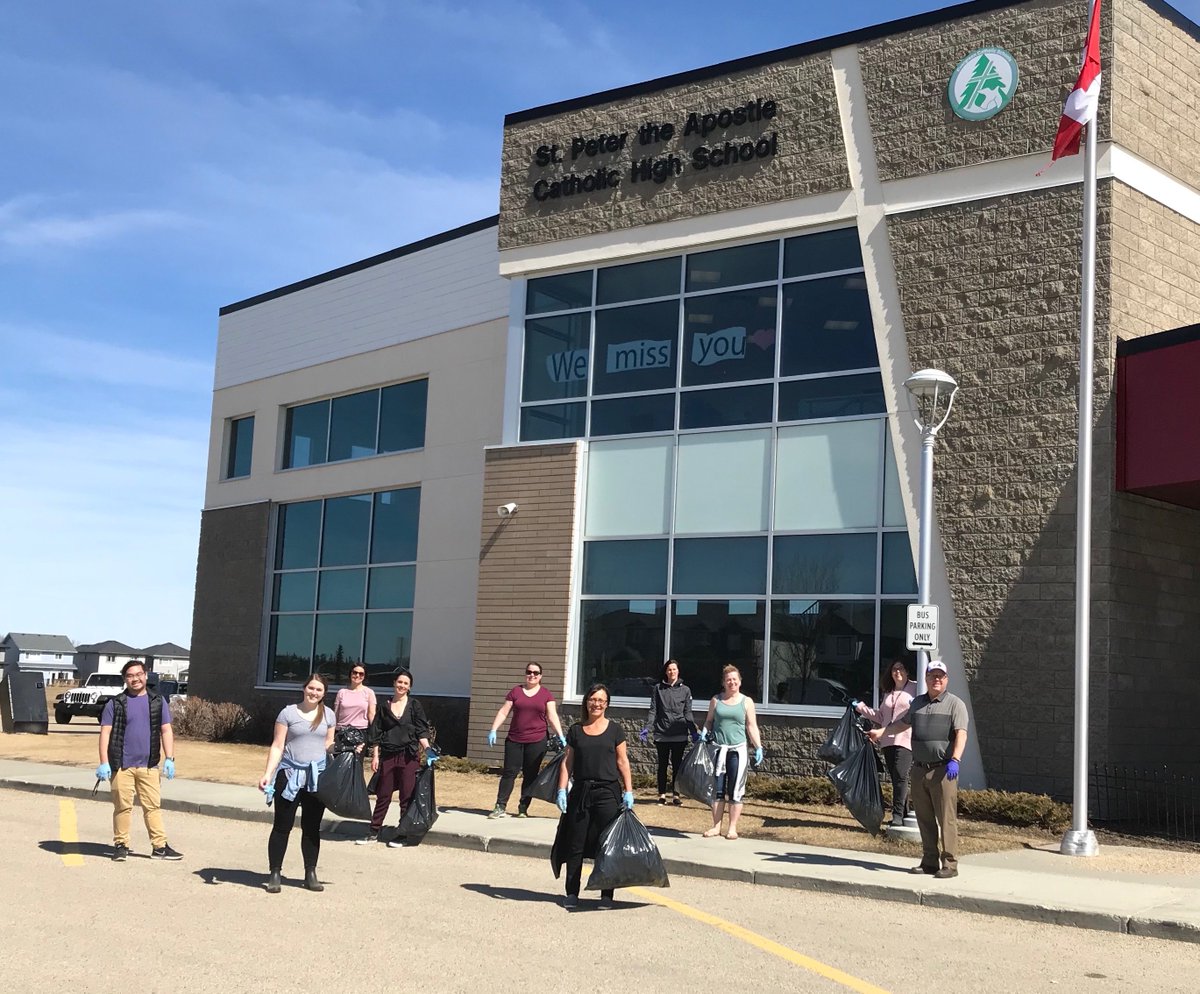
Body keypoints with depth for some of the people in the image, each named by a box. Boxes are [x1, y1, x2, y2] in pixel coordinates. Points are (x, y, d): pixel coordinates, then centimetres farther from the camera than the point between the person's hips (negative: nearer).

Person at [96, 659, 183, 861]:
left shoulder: (158, 702, 10)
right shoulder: (115, 704, 4)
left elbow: (166, 731, 10)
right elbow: (105, 733, 0)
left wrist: (169, 759, 1)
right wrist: (104, 763, -8)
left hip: (149, 765, 2)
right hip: (121, 765, -1)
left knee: (154, 806, 1)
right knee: (122, 807, 2)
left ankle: (160, 847, 3)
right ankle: (121, 845, 12)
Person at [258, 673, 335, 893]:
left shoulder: (328, 715, 8)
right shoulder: (289, 713, -2)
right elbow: (277, 746, -4)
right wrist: (268, 774, -12)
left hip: (317, 776, 3)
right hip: (289, 775, -3)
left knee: (312, 827, 9)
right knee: (282, 825, 2)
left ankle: (310, 873, 17)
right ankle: (275, 873, 9)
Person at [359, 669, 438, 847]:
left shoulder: (414, 705, 4)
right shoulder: (385, 707, 8)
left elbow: (421, 732, 1)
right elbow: (376, 734, 9)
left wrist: (428, 750, -12)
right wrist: (375, 756, 2)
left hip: (409, 757, -2)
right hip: (387, 756, 2)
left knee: (407, 796, 2)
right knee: (383, 795, 7)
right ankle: (374, 832, 13)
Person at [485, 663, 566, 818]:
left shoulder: (546, 695, 6)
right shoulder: (515, 692, 8)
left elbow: (552, 716, 0)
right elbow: (503, 712, 6)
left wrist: (560, 735, -11)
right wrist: (493, 730, -4)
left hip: (536, 741, -1)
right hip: (514, 740, 1)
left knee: (530, 775, 3)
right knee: (509, 772, -2)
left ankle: (523, 809, 9)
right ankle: (500, 807, -2)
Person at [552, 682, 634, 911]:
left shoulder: (614, 730, 4)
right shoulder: (576, 731, 8)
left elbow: (622, 762, 4)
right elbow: (567, 763, 8)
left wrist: (628, 791, -2)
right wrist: (562, 791, 0)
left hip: (608, 792, -2)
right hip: (580, 791, 2)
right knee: (575, 846, 5)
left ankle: (607, 895, 9)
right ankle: (572, 894, 14)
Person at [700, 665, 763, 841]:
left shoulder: (746, 702, 5)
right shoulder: (716, 700, 8)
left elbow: (752, 727, 4)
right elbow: (709, 721, 15)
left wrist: (758, 748, -4)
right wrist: (704, 733, -6)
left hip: (737, 750, -2)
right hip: (718, 750, 2)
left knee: (735, 791, 0)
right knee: (717, 790, 5)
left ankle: (732, 828, 8)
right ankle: (716, 826, 14)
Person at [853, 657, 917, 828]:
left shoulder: (915, 688, 3)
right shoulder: (888, 694, 23)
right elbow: (880, 717, 27)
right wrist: (862, 707, 24)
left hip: (905, 739, -7)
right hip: (888, 740, 7)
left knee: (900, 776, -16)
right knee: (895, 778, 7)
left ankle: (898, 815, -15)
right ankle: (903, 814, 14)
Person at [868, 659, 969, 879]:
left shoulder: (955, 704, -1)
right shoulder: (917, 702, 17)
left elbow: (961, 734, -12)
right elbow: (904, 722, 34)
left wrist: (954, 760, -25)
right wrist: (881, 732, 34)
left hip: (943, 770, -6)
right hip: (920, 769, 6)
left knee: (946, 818, -8)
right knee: (924, 818, 9)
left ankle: (950, 864, -4)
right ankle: (929, 861, 17)